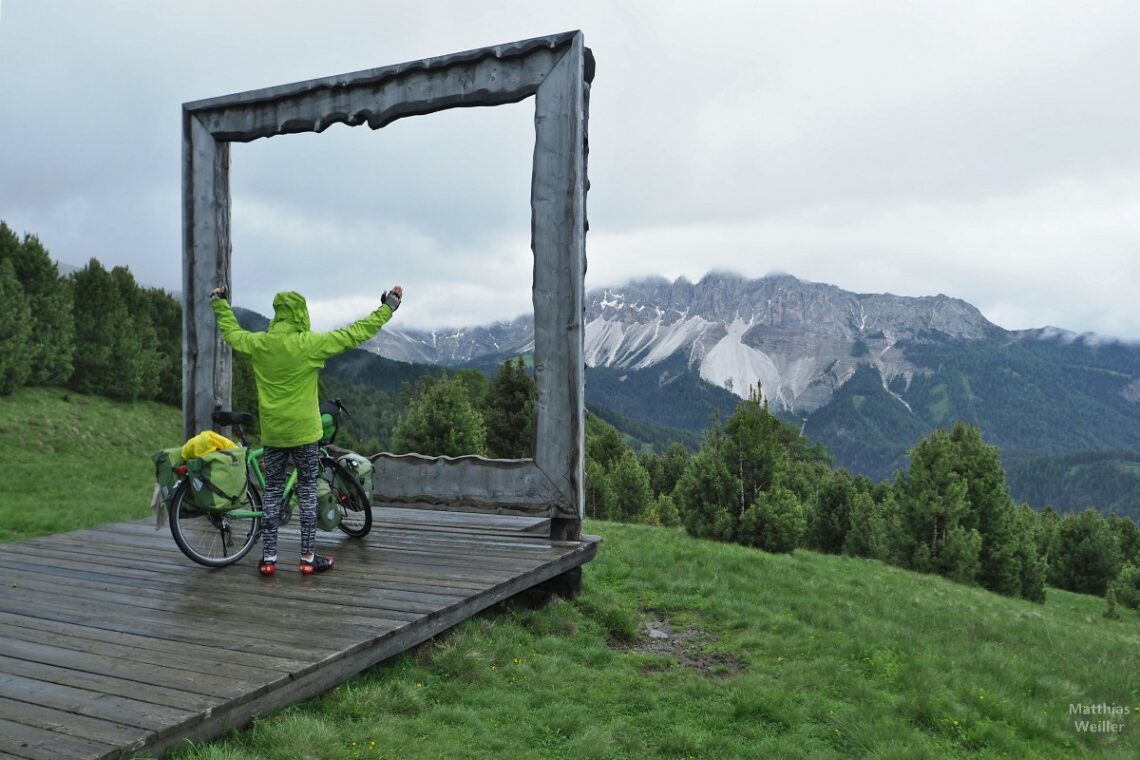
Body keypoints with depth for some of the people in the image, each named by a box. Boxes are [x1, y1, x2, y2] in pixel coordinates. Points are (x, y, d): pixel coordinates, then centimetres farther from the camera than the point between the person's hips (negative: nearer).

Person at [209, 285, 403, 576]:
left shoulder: (258, 344, -2)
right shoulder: (309, 343, -14)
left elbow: (231, 332, 19)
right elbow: (355, 333, -12)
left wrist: (220, 305, 37)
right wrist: (388, 307, -3)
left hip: (272, 433, 4)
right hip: (304, 432, -4)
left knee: (272, 493, 12)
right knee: (307, 491, 7)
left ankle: (268, 558, 16)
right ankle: (308, 557, 11)